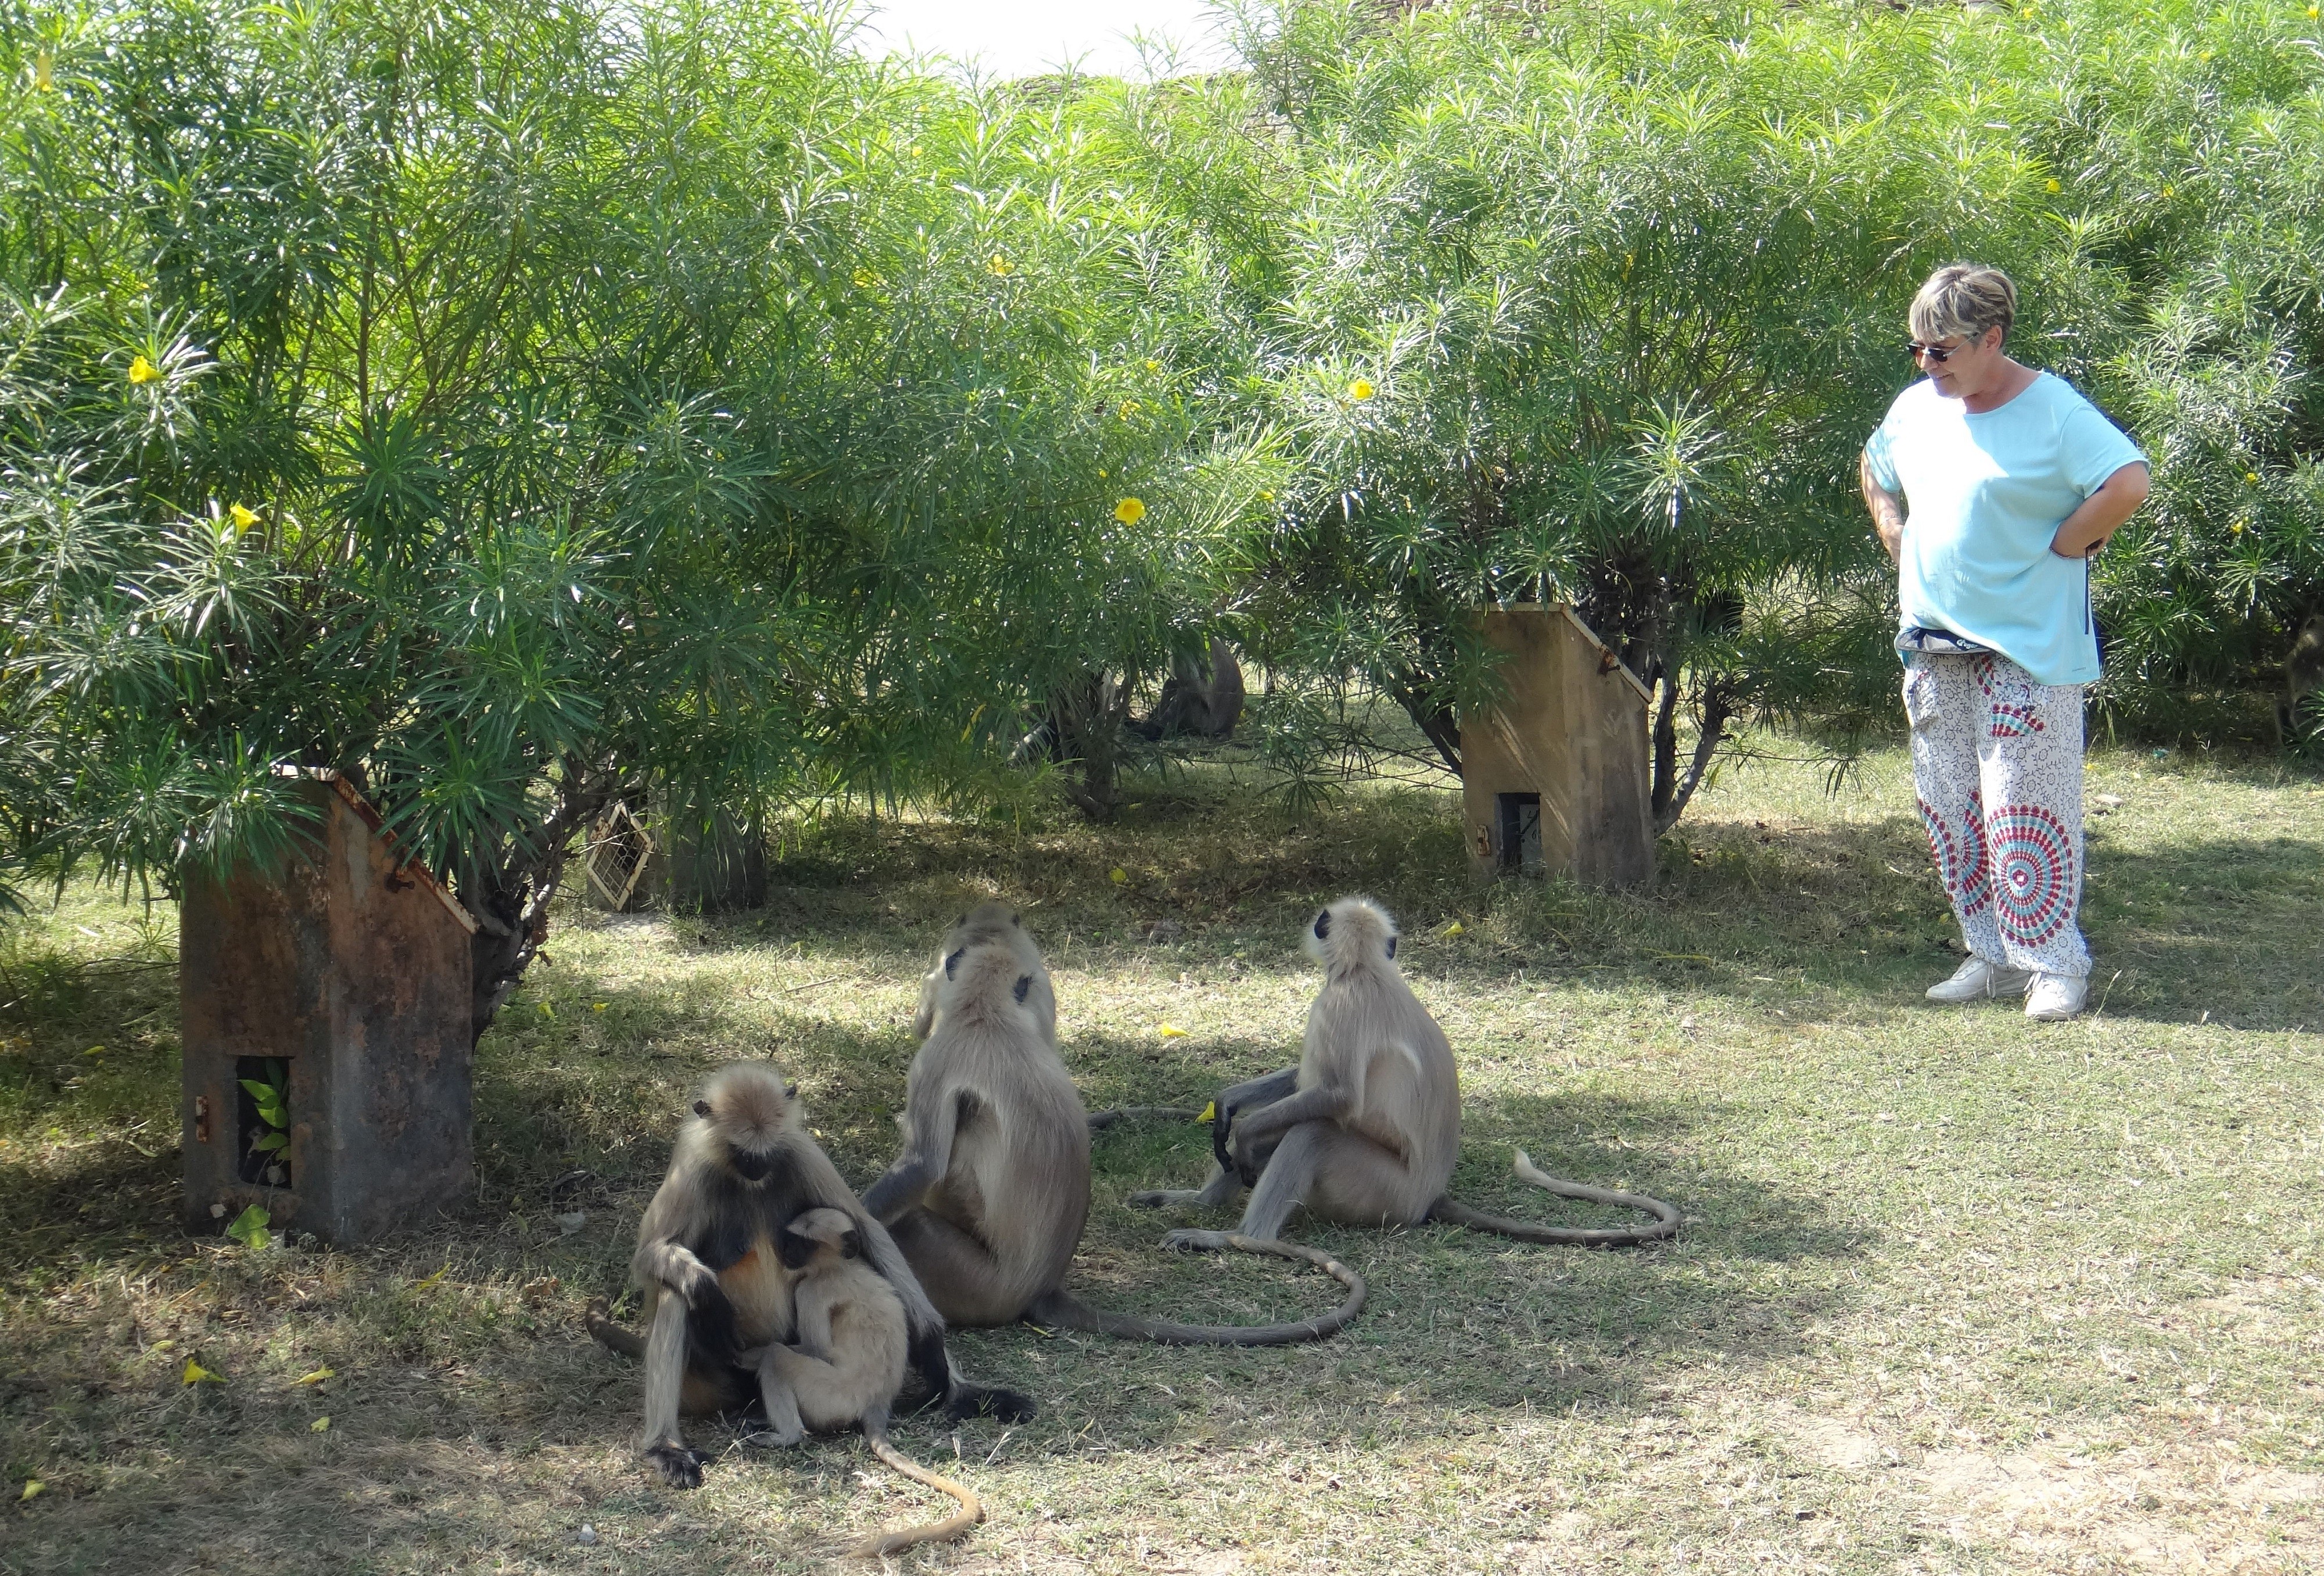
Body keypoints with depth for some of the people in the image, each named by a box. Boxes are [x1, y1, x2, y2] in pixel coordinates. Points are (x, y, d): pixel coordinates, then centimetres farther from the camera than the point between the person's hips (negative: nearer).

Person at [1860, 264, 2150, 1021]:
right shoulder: (1915, 408, 9)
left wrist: (2060, 546, -15)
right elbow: (1875, 474, 29)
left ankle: (2056, 964, 3)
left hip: (2029, 646, -7)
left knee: (2025, 809, -7)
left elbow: (2128, 483, -24)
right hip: (1935, 644, 7)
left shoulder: (2053, 410, -13)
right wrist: (1899, 543, 14)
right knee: (1948, 808, 10)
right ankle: (1992, 956, 20)